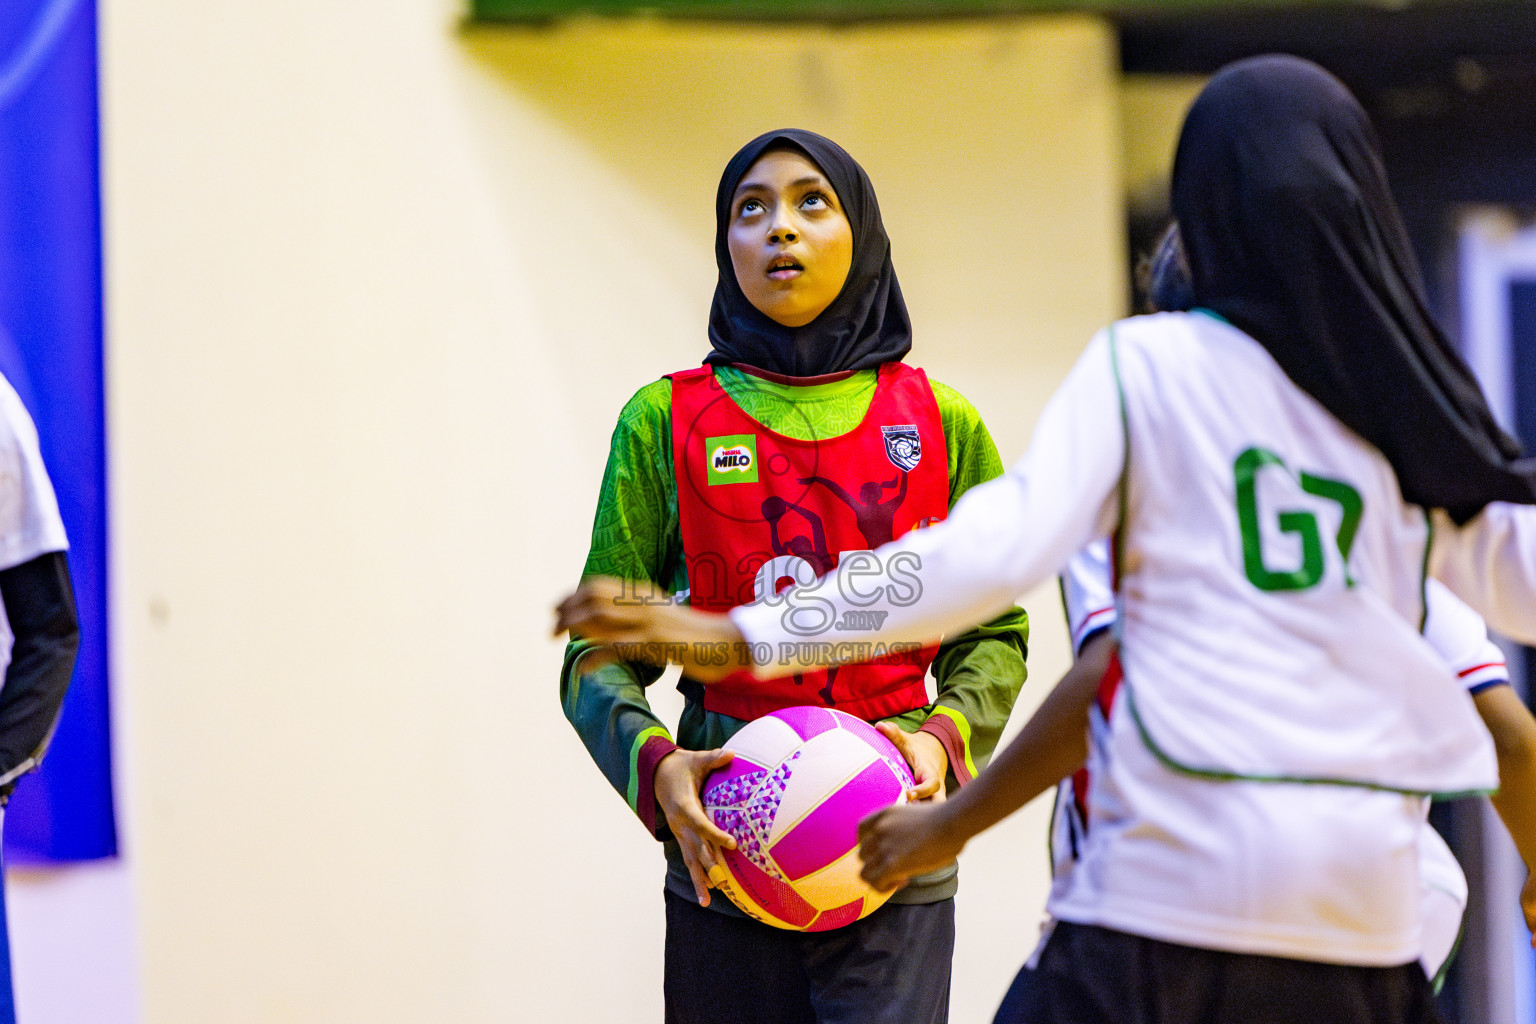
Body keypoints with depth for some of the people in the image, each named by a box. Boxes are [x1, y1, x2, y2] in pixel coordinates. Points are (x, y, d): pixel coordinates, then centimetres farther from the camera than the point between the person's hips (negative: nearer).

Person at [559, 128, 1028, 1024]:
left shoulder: (941, 424, 9)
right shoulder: (665, 422, 6)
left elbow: (993, 633, 13)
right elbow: (599, 651, 5)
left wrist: (945, 736, -7)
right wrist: (656, 764, -14)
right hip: (725, 850, 0)